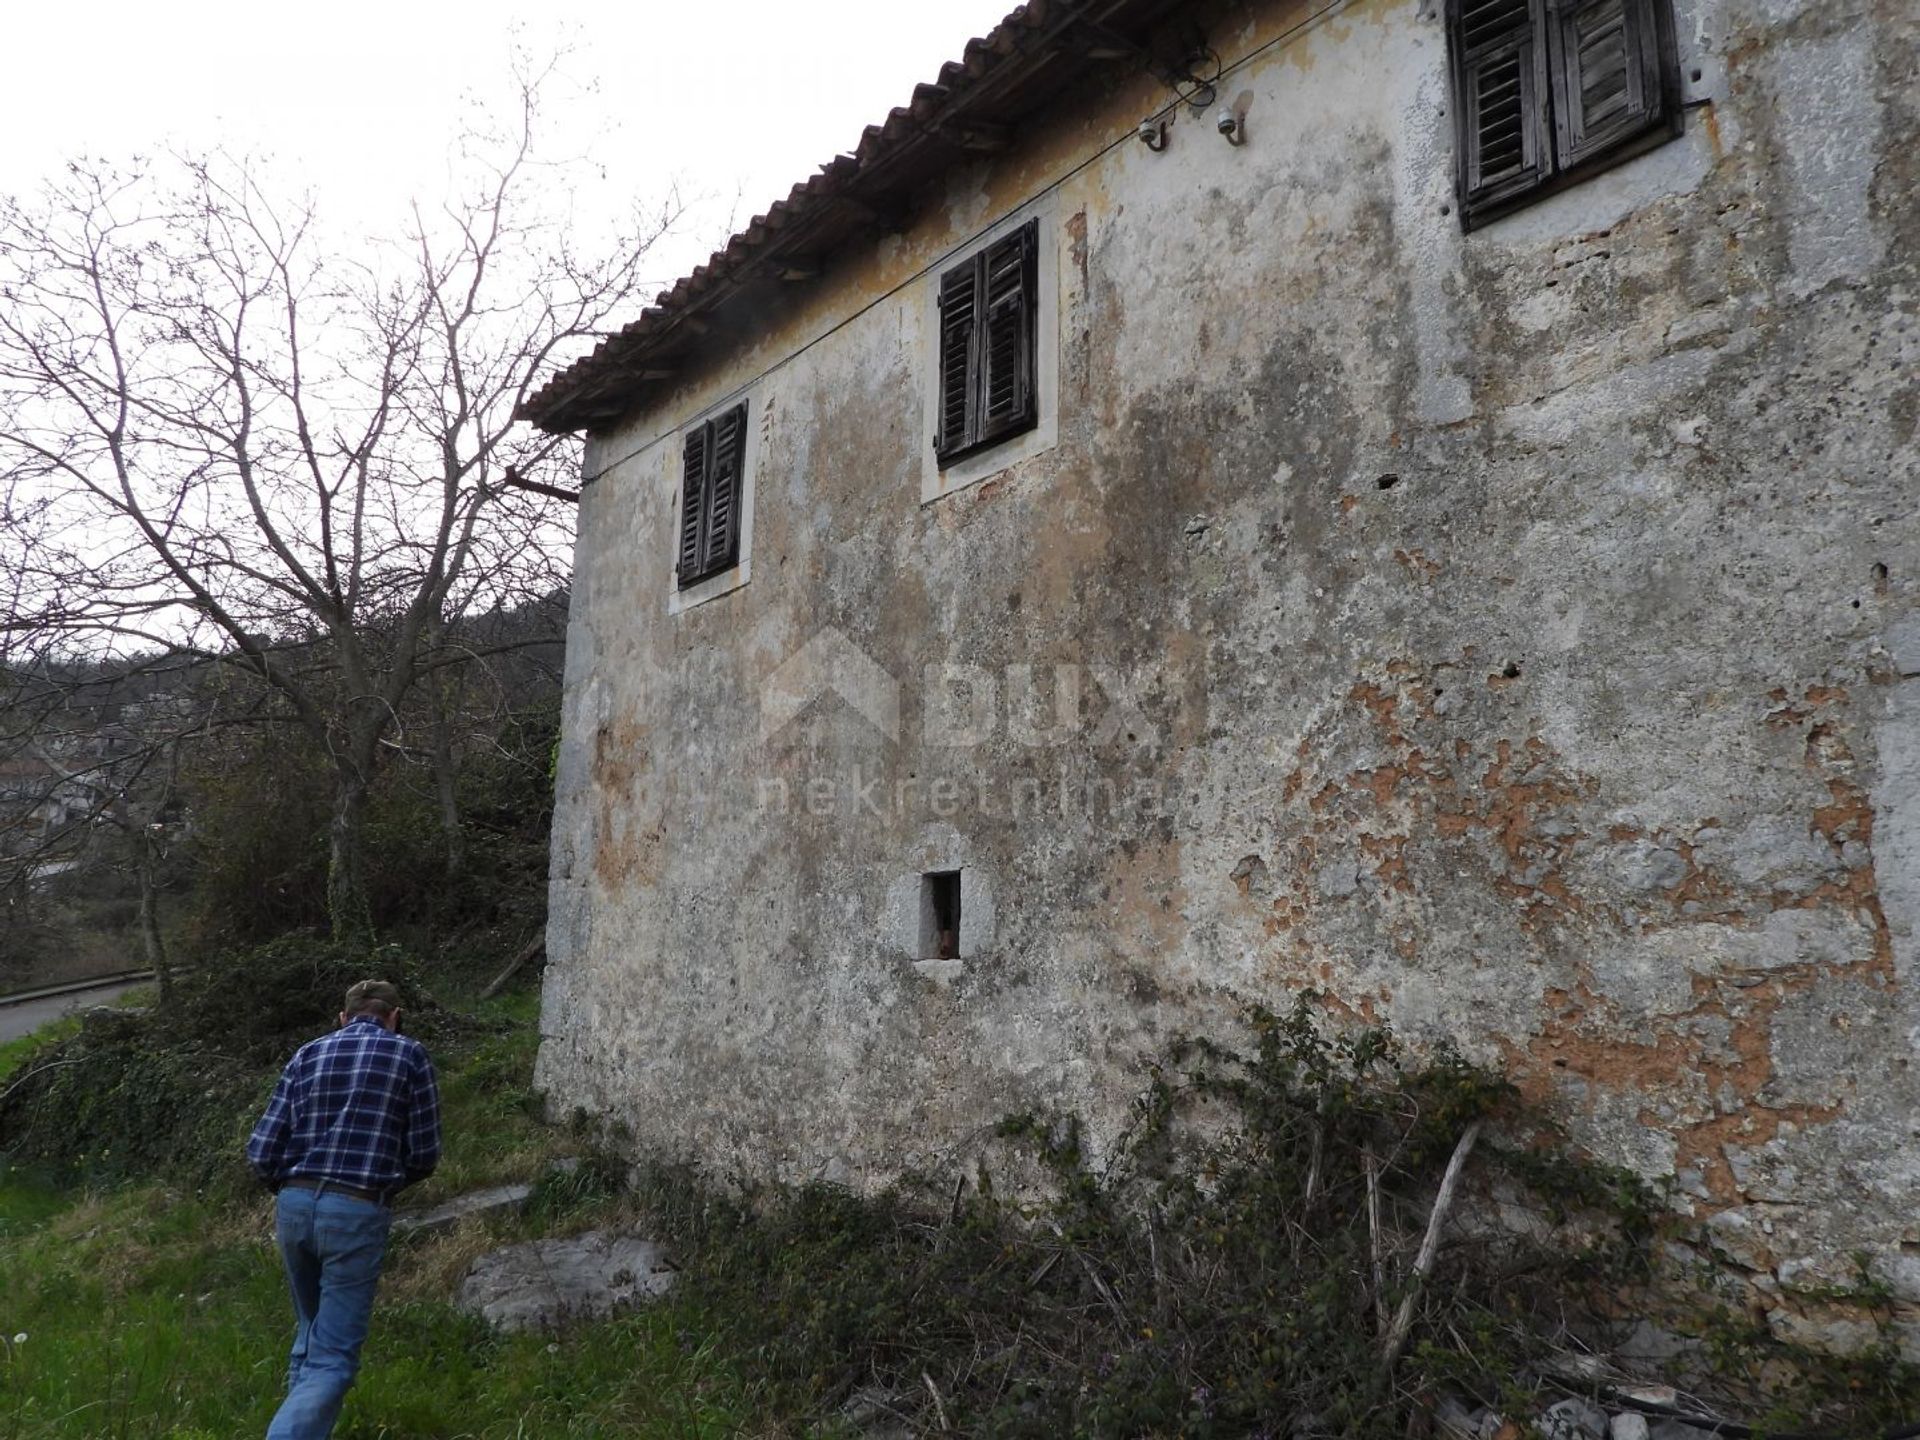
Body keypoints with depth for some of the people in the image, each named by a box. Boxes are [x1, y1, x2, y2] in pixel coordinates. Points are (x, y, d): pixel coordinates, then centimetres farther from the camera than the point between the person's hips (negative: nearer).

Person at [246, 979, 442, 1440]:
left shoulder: (307, 1055, 12)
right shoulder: (409, 1054, 2)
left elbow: (261, 1153, 6)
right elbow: (424, 1156, 3)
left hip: (294, 1205, 5)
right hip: (356, 1212, -5)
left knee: (310, 1334, 25)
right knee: (333, 1356, -1)